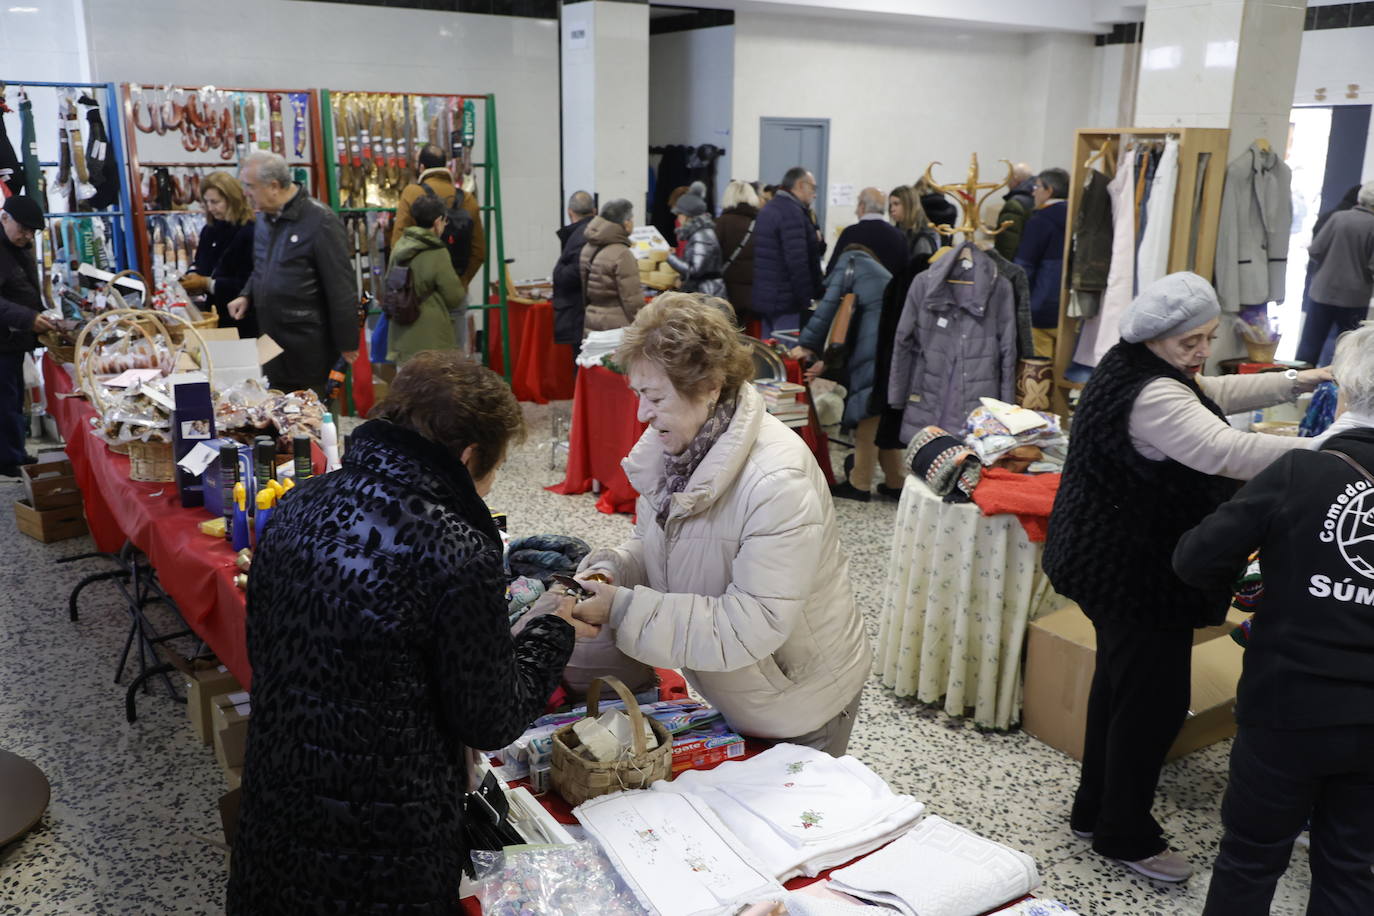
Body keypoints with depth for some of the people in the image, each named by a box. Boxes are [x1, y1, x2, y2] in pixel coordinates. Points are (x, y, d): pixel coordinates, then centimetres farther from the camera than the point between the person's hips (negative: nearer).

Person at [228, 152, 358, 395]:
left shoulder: (319, 220, -15)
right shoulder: (265, 218, 12)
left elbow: (340, 287, -15)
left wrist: (347, 343, -13)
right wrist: (247, 295, 8)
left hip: (306, 345, -8)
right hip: (270, 339, 8)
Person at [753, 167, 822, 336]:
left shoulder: (768, 209, 17)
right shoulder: (792, 212, -15)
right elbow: (798, 262, -22)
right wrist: (808, 301, -19)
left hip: (765, 298, 10)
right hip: (787, 303, -10)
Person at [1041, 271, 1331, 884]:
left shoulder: (1137, 370, 9)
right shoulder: (1152, 396, -26)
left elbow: (1212, 395, 23)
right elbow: (1226, 451, -38)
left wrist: (1293, 383, 15)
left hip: (1117, 564, 11)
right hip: (1140, 574, -11)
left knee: (1120, 686, 21)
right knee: (1154, 700, 1)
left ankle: (1095, 811, 35)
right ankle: (1126, 837, 18)